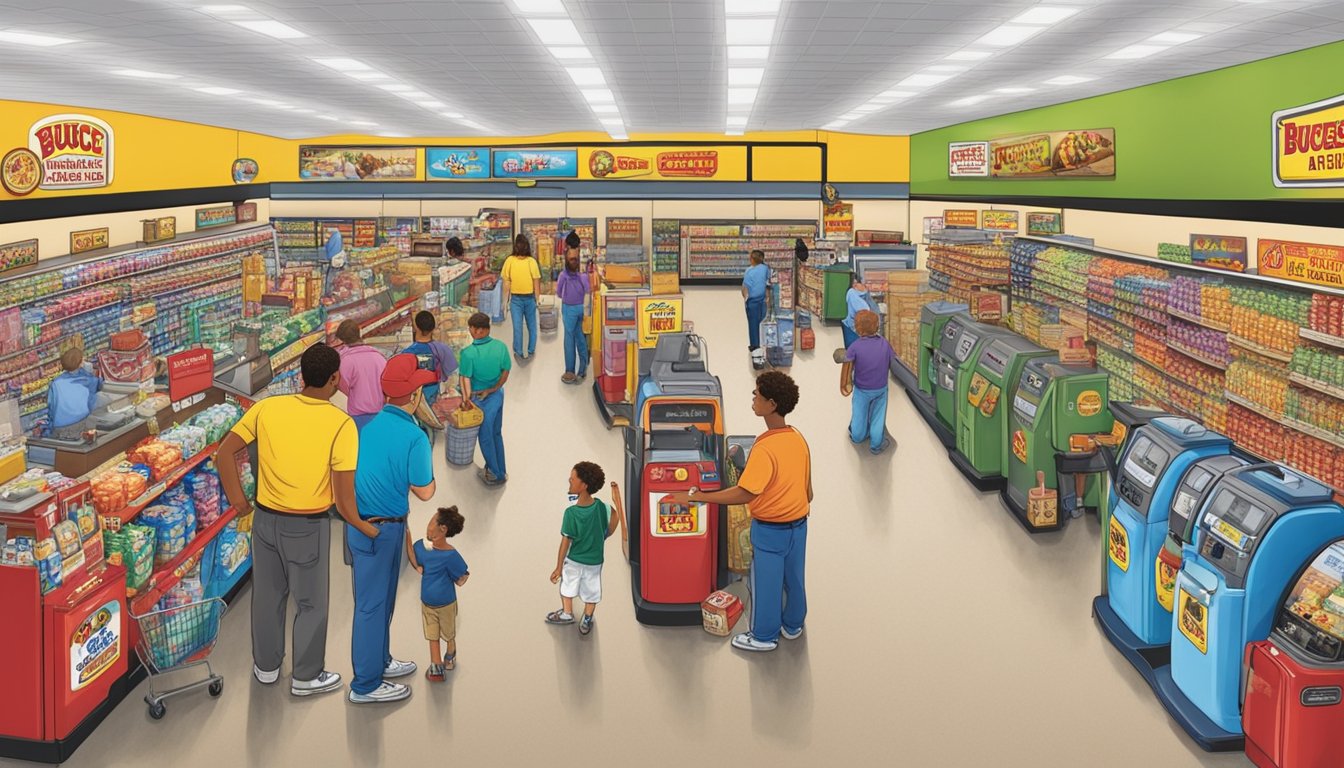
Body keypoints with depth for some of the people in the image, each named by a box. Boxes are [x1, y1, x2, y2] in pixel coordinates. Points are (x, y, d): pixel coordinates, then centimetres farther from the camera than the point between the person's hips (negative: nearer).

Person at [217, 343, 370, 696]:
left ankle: (266, 666, 41)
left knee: (267, 595, 23)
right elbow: (343, 498, -20)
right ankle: (306, 677, 30)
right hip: (308, 526, -4)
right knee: (311, 603, 16)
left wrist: (237, 499, 5)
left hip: (265, 519, 4)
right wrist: (365, 527, -4)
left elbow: (224, 454, -6)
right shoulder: (341, 424, -19)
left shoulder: (267, 408, -7)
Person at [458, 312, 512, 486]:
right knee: (497, 433, 21)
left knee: (486, 437, 13)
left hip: (481, 399, -4)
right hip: (497, 394, 4)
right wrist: (494, 389, 6)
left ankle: (496, 475, 23)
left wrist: (466, 398, -10)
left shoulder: (468, 353, -24)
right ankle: (501, 470, 32)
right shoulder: (501, 346, -12)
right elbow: (505, 372, -4)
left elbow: (466, 378, -19)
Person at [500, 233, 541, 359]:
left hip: (515, 298, 0)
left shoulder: (509, 261, -9)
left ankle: (519, 353, 7)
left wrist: (506, 299, 2)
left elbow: (506, 282, -6)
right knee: (531, 326, 14)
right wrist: (537, 298, 2)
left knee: (517, 327, 6)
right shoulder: (531, 261, -11)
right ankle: (531, 351, 19)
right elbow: (536, 282, -9)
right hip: (530, 298, 0)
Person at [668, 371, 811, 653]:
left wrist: (696, 497, -29)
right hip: (798, 524, 7)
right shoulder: (798, 439, -4)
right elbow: (807, 487, 7)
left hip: (770, 529, -7)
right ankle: (792, 625, 41)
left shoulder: (765, 448, -28)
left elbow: (745, 493, -32)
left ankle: (764, 636, 27)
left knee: (765, 581, 11)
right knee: (793, 577, 22)